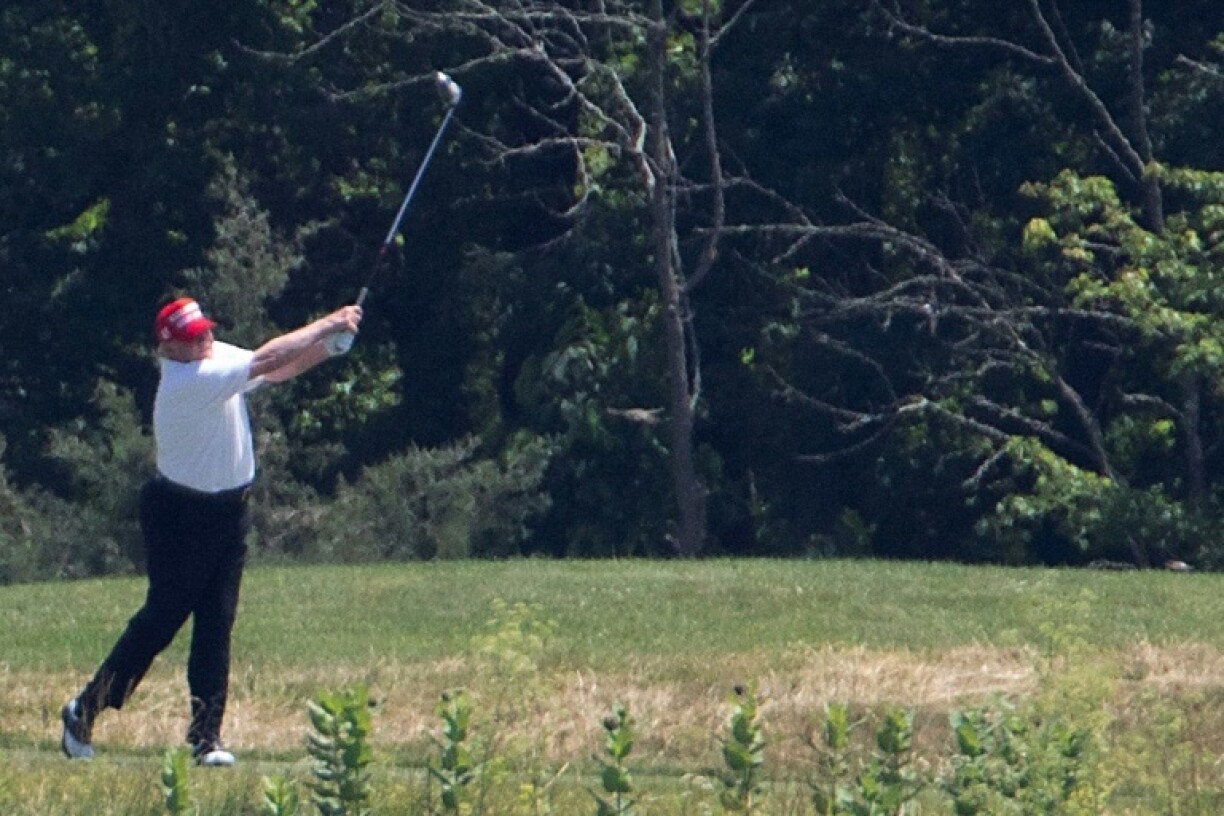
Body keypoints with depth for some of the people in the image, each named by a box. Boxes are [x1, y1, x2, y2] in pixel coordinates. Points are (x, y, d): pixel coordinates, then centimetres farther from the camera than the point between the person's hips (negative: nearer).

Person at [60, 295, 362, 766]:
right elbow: (267, 361, -29)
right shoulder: (187, 382, -24)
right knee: (163, 618, -1)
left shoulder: (218, 358, 2)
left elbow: (280, 369, 0)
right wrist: (324, 327, -24)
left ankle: (206, 737, 4)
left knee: (217, 626, 3)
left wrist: (327, 344, -17)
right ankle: (86, 709, 13)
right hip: (179, 514, -8)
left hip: (228, 511, 8)